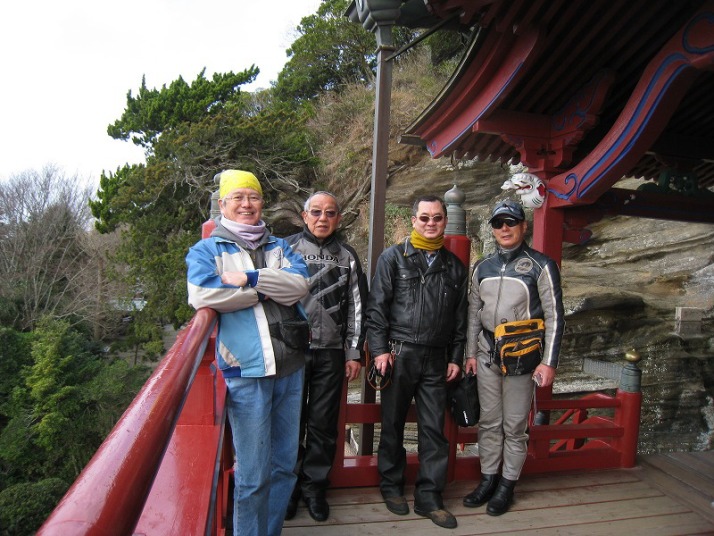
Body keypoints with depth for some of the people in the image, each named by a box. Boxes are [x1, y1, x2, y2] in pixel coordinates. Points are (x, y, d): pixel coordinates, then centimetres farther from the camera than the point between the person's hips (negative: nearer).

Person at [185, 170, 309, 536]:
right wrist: (268, 288, -7)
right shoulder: (206, 250, 4)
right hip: (245, 371, -4)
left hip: (290, 368, 4)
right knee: (252, 474, 5)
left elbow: (299, 285, -5)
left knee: (284, 465, 16)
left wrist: (248, 278, -15)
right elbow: (204, 294, -16)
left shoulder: (280, 247, 14)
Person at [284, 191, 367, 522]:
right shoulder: (286, 249, 2)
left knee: (323, 424, 8)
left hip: (332, 353, 2)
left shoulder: (347, 256, 8)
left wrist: (354, 353, 5)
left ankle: (314, 486, 25)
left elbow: (356, 307, 8)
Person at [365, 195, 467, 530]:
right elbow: (376, 307, -4)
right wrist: (379, 349, -10)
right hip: (399, 353, -2)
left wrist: (456, 357, 9)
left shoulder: (454, 266, 11)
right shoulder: (393, 258, 1)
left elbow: (460, 317, 13)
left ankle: (429, 496, 19)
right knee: (393, 424, 9)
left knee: (434, 429, 6)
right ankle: (391, 486, 28)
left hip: (436, 359, 3)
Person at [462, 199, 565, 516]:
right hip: (486, 354, 4)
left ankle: (507, 485, 20)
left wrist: (549, 362, -10)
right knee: (489, 422, 12)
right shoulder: (483, 269, 10)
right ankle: (488, 479, 26)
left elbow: (554, 317, -6)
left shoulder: (541, 266, -4)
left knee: (515, 425, 5)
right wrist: (470, 354, 11)